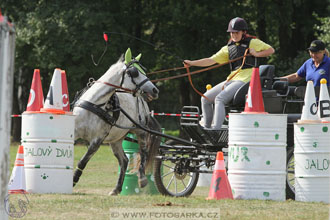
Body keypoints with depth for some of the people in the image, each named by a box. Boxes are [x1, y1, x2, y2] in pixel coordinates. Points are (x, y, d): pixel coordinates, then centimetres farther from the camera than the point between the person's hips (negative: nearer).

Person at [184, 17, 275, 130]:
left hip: (245, 79, -7)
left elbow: (271, 50, 7)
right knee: (206, 98, 4)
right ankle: (206, 127, 14)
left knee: (219, 98, -25)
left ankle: (216, 130, -30)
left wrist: (256, 54, -9)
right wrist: (192, 63, 1)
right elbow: (212, 60, 11)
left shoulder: (252, 42, 4)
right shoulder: (228, 48, 18)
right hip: (232, 79, 7)